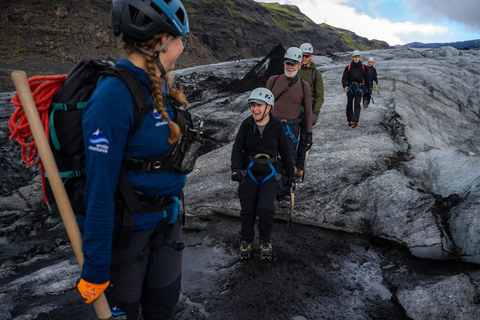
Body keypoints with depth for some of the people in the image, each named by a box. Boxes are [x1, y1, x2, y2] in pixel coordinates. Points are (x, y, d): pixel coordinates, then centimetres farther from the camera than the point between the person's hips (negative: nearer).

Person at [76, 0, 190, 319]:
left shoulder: (159, 89, 3)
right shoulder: (114, 96, -24)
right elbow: (100, 188, -24)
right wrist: (95, 268, -18)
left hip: (165, 217, 8)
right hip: (125, 225, -7)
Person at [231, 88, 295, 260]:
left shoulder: (276, 126, -3)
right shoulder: (247, 124, -2)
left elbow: (285, 151, 5)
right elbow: (237, 149, -4)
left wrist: (291, 174, 9)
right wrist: (236, 169, -20)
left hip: (270, 175, -1)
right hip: (249, 173, 1)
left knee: (265, 209, -13)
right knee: (248, 210, -2)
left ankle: (266, 240, 13)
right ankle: (246, 240, 23)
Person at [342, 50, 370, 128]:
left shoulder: (363, 67, 3)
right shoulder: (348, 67, 0)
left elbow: (366, 78, 11)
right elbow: (344, 78, -6)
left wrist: (368, 88, 15)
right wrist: (345, 86, -24)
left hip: (359, 87, -1)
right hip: (350, 88, 1)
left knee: (357, 105, -12)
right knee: (349, 105, 9)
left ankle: (355, 121, -20)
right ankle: (349, 120, 22)